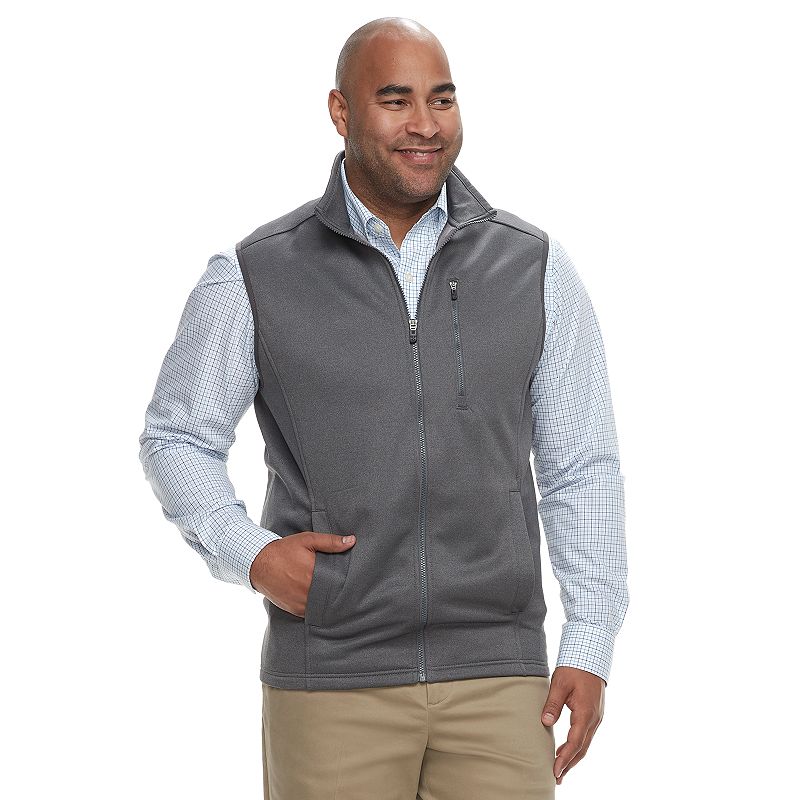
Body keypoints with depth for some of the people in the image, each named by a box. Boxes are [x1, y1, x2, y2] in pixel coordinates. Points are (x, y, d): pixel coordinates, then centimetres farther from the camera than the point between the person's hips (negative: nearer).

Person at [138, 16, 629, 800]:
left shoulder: (534, 268, 3)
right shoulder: (256, 277, -1)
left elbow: (582, 470, 7)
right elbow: (176, 437, 10)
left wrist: (589, 647, 1)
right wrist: (250, 555, -7)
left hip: (498, 678, 1)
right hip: (331, 686, -1)